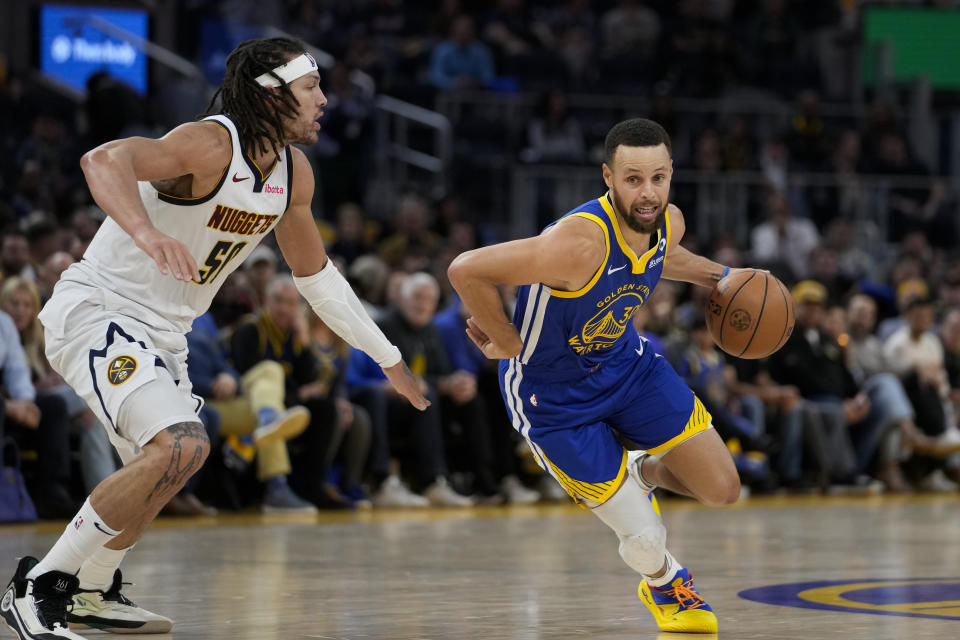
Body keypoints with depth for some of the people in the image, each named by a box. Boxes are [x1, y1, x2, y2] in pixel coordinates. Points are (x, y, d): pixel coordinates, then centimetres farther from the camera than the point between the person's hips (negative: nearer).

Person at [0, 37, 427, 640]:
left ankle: (95, 591, 45)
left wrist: (390, 359, 22)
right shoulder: (211, 144, -23)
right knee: (182, 447, -26)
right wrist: (147, 233, -59)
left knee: (167, 464, 23)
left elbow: (315, 272, 20)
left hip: (161, 335, 10)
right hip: (97, 313, -10)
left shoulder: (294, 172, 4)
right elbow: (103, 160, -41)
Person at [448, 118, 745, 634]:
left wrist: (716, 275, 10)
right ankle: (664, 583, 34)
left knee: (722, 489, 2)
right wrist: (509, 345, -22)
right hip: (554, 397, -6)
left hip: (626, 362, 6)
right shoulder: (580, 242, -38)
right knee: (645, 540, -4)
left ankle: (639, 472, 34)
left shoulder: (669, 223, -12)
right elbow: (465, 270, -36)